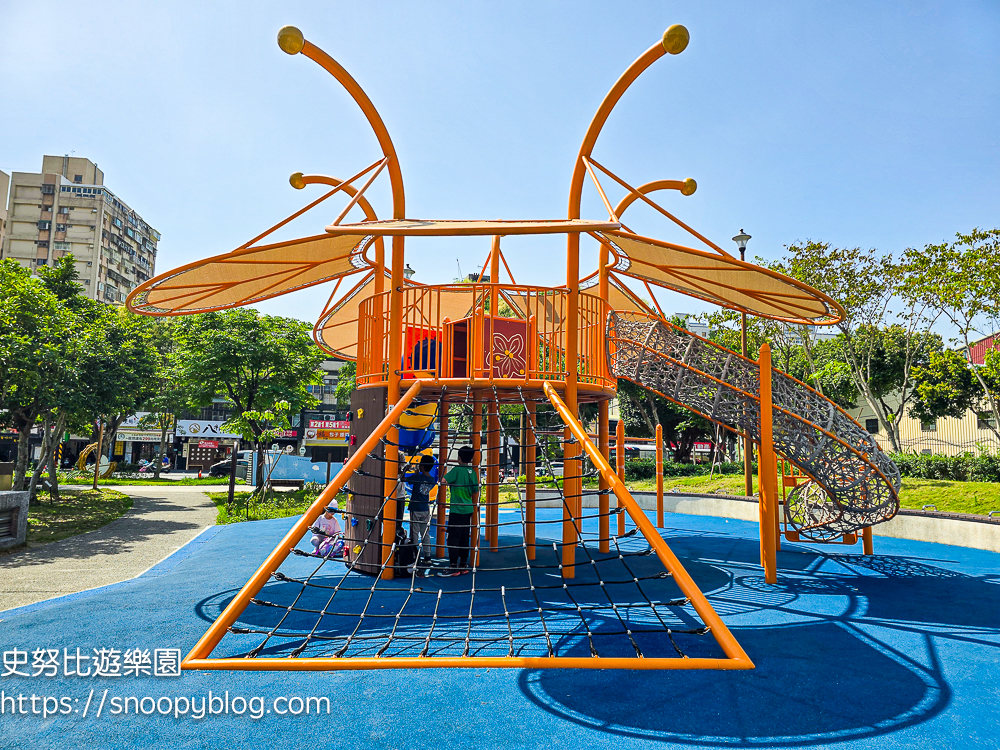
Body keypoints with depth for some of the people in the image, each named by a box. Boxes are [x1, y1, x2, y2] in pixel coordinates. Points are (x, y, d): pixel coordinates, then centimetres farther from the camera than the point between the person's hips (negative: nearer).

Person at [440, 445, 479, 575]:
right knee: (465, 538, 12)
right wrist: (474, 507, 24)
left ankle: (454, 567, -4)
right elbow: (476, 492, 13)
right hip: (468, 510, 7)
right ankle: (463, 566, 18)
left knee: (453, 539, -3)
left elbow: (443, 481, -22)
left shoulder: (457, 470, -12)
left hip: (456, 510, -7)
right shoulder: (472, 472, 7)